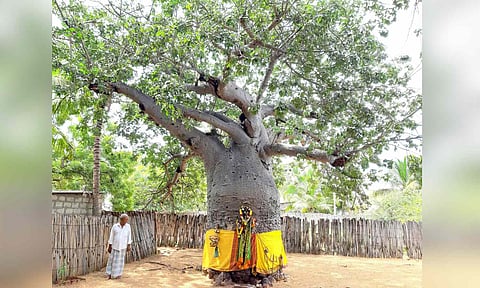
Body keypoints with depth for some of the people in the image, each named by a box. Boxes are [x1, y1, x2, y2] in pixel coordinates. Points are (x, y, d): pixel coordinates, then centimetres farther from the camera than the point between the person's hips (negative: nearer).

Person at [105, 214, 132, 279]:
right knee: (112, 260, 3)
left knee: (120, 260, 7)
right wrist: (109, 246, -1)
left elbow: (129, 236, 1)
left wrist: (129, 245, -2)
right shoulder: (115, 226, -5)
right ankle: (110, 274, 15)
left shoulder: (128, 226, -2)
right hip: (115, 246, -1)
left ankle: (118, 274, 18)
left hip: (123, 247, 1)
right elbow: (111, 236, -1)